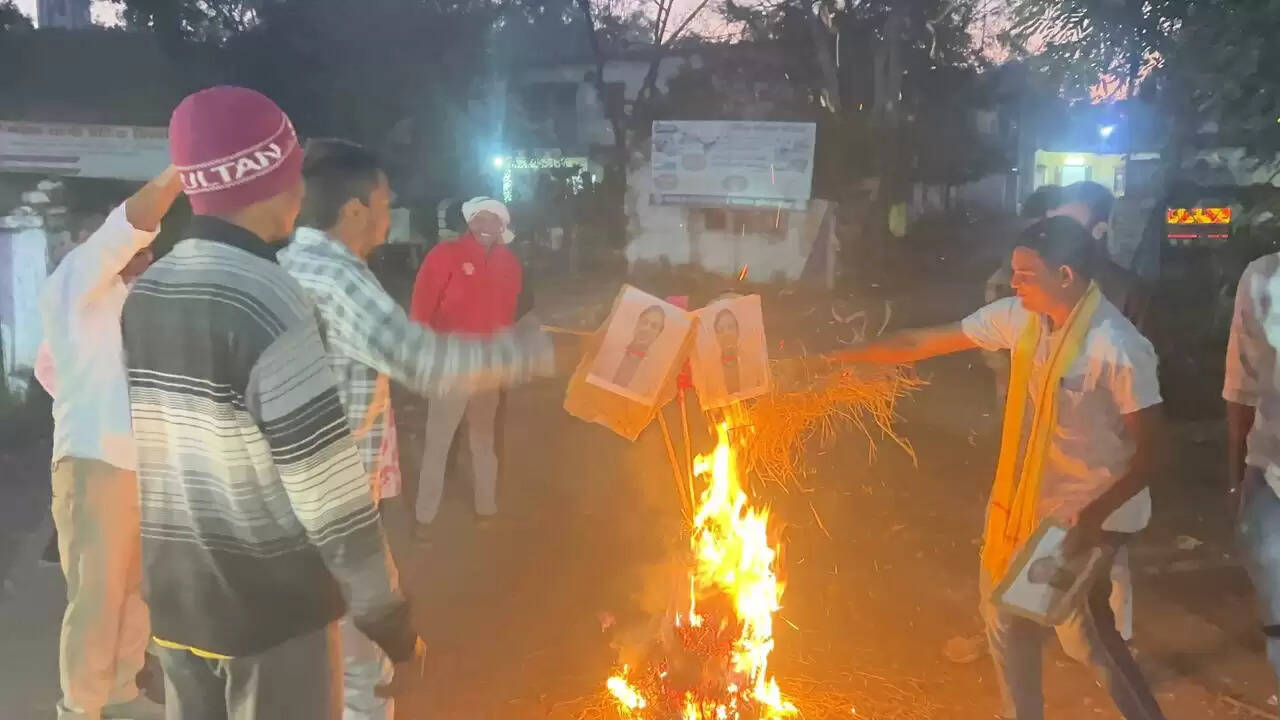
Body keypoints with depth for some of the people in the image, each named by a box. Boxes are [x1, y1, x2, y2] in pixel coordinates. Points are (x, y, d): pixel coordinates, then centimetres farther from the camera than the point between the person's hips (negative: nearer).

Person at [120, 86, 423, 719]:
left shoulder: (140, 297, 2)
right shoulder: (269, 304, -22)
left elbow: (155, 458, 8)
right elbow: (331, 495, -22)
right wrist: (395, 627, -13)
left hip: (174, 601, 7)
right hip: (273, 610, -7)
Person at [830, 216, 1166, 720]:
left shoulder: (1118, 349, -24)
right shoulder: (1019, 318, -5)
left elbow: (1148, 450, -18)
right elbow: (924, 343, 0)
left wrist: (1096, 515, -29)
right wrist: (836, 359, 0)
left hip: (1085, 515, -7)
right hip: (1021, 500, 7)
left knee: (1085, 636, 4)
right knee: (1008, 619, 19)